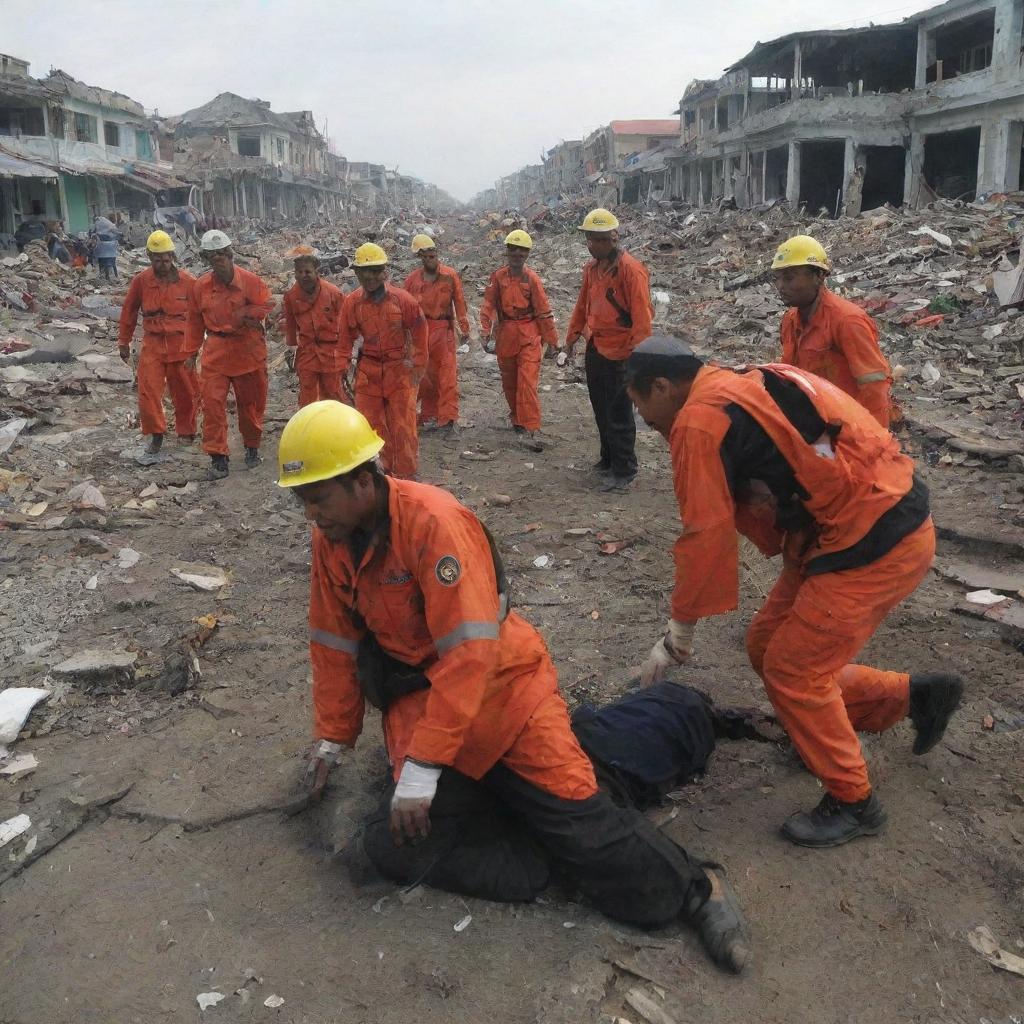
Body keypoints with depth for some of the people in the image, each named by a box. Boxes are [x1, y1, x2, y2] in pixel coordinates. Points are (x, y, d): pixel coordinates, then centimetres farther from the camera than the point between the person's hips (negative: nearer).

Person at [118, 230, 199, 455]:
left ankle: (185, 432, 28)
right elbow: (129, 311, 10)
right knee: (148, 391, -4)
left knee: (185, 393, 8)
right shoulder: (141, 281, -1)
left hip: (181, 345, -1)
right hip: (152, 345, 1)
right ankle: (156, 434, 11)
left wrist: (193, 350, -3)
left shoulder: (188, 282, -6)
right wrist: (124, 342, 13)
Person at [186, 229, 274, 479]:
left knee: (250, 402, 11)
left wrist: (244, 314, -20)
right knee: (212, 402, -6)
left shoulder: (250, 281, -7)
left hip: (248, 350, -2)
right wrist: (192, 351, 12)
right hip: (216, 351, 2)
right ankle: (218, 458, 1)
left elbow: (267, 305, -8)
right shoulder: (200, 286, 2)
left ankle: (252, 447, 33)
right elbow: (195, 322, 10)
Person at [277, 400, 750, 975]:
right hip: (417, 696, 6)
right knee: (394, 846, -13)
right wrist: (332, 738, 17)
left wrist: (422, 768, -27)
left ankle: (696, 890, 8)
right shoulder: (331, 540, 0)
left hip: (499, 683, -6)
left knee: (576, 814, -12)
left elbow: (469, 655, -28)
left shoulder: (432, 521, -24)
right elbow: (335, 645, 12)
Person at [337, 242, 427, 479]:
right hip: (368, 371, 3)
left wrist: (418, 366, -1)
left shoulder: (403, 299, -9)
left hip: (400, 370, -3)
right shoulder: (352, 302, -3)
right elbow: (346, 337, 6)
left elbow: (419, 333, -1)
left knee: (403, 427, 1)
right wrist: (344, 367, 2)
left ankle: (407, 476, 14)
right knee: (371, 425, 9)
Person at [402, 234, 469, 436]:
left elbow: (459, 302, -1)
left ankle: (448, 418, -5)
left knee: (448, 374, -7)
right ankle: (429, 416, 21)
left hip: (443, 330, -3)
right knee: (424, 375, 9)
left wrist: (464, 328, -5)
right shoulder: (413, 279, 6)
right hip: (420, 330, 3)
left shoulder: (450, 276, 0)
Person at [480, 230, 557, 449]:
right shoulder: (498, 277, 3)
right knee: (509, 381, 16)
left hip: (528, 335, -4)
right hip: (505, 335, 4)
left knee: (527, 381, -13)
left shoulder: (532, 279, -4)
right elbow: (489, 304, 2)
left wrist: (551, 340, 2)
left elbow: (544, 311, -1)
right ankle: (517, 417, 38)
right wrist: (485, 330, -11)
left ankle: (529, 430, -15)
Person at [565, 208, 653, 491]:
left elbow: (641, 315, -19)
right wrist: (573, 335, 21)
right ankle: (608, 459, 31)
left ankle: (624, 471, 8)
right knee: (600, 409, 17)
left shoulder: (630, 268, -16)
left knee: (619, 414, -2)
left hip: (619, 354, -8)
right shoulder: (592, 267, 9)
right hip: (595, 349, 8)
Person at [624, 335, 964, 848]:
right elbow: (752, 510, 16)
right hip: (847, 530, 10)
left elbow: (706, 537, -17)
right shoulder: (736, 391, 14)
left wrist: (677, 638, -7)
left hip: (877, 544, -10)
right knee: (769, 646, 14)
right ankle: (913, 695, 27)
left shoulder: (699, 421, -16)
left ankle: (853, 804, 20)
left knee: (793, 672, 1)